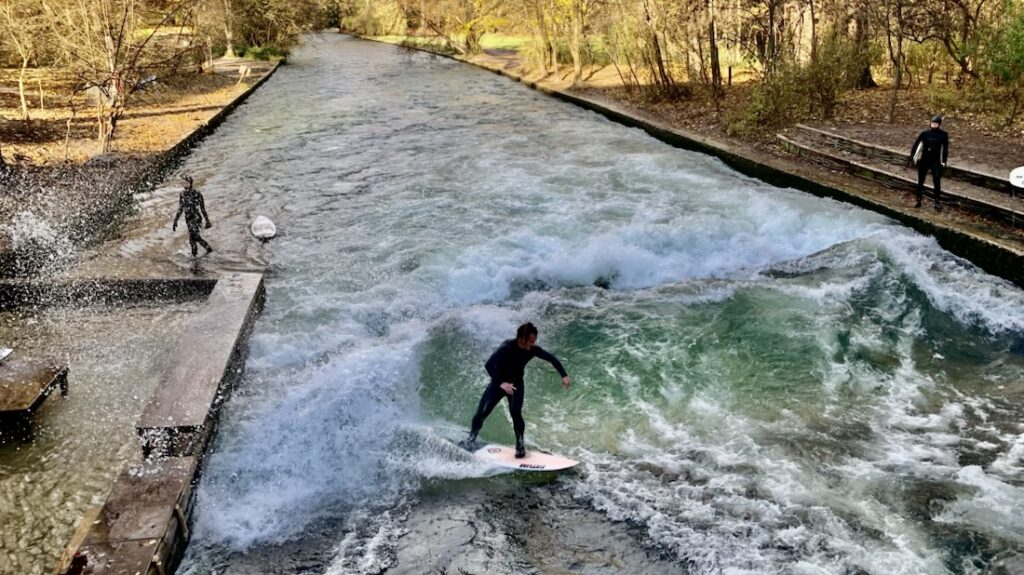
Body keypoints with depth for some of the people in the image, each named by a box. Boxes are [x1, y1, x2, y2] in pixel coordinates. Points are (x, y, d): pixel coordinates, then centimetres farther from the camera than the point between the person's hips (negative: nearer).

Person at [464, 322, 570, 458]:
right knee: (481, 413, -5)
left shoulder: (533, 349, -18)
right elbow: (489, 365, -40)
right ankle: (472, 438, 23)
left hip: (516, 384, 2)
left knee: (515, 412, -22)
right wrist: (501, 383, -50)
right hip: (499, 383, -2)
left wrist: (564, 375, -15)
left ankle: (520, 444, -4)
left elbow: (552, 359, -5)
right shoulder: (507, 347, -31)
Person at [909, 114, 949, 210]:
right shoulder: (925, 133, -3)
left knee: (937, 182, -10)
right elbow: (916, 144, 0)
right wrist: (912, 157, -5)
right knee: (920, 182, 10)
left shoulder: (943, 135, -5)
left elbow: (945, 148, 0)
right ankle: (918, 200, 22)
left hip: (935, 162, -2)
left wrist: (944, 161, -5)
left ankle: (938, 202, -5)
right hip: (923, 161, 2)